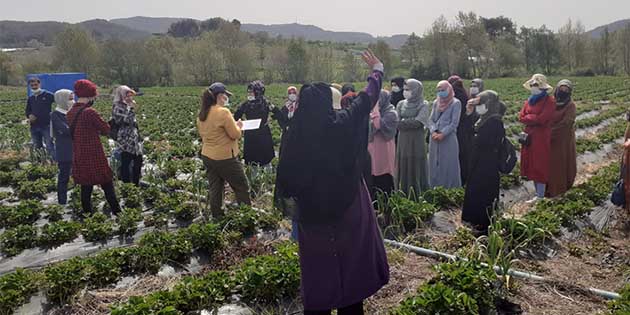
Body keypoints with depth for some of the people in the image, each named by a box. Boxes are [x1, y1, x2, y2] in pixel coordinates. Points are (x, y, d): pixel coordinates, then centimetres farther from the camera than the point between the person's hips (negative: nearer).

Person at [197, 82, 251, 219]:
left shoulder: (202, 114, 4)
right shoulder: (223, 112, -20)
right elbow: (235, 134, -17)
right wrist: (238, 126, 4)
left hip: (207, 156, 8)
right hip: (225, 157, -7)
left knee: (215, 189, 15)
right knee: (242, 187, 7)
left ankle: (216, 217, 23)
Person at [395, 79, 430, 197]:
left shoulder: (424, 105, -2)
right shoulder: (401, 104, 10)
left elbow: (418, 122, -16)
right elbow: (396, 122, 0)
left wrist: (403, 122, -8)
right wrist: (410, 122, -13)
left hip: (417, 143, -3)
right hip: (403, 142, 4)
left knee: (417, 170, 0)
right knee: (403, 170, 4)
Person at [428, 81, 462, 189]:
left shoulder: (456, 103, -1)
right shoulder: (436, 102, 14)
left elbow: (454, 123, -8)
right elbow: (431, 120, 9)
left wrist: (443, 134, -16)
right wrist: (433, 132, -9)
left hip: (449, 138, -5)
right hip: (434, 139, 5)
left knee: (449, 166, -2)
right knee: (434, 165, 8)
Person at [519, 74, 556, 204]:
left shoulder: (549, 101, -10)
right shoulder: (529, 101, 11)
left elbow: (542, 119, -20)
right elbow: (521, 117, 1)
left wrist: (528, 117, -5)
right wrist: (535, 118, -11)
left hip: (542, 138, -7)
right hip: (529, 136, 7)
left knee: (540, 165, -3)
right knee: (531, 165, 11)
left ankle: (540, 196, 4)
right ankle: (538, 192, 23)